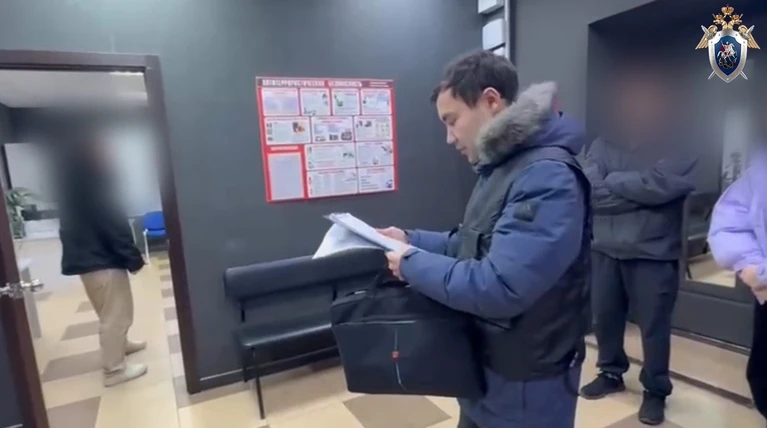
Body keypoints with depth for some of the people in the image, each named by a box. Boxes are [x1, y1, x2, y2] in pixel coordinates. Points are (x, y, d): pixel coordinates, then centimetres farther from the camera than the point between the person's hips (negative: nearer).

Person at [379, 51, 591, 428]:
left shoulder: (547, 176, -27)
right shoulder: (499, 167, 6)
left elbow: (499, 288, -34)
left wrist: (413, 263, -21)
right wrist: (412, 239, 1)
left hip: (525, 382, -8)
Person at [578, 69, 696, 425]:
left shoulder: (676, 151, -1)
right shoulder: (602, 146, 3)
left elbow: (661, 185, -20)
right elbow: (591, 191, -11)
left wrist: (614, 181, -9)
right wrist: (640, 191, -14)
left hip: (654, 255, -2)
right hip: (605, 250, 3)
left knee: (653, 326, 8)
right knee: (604, 317, 14)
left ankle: (655, 391, 31)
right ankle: (611, 373, 38)